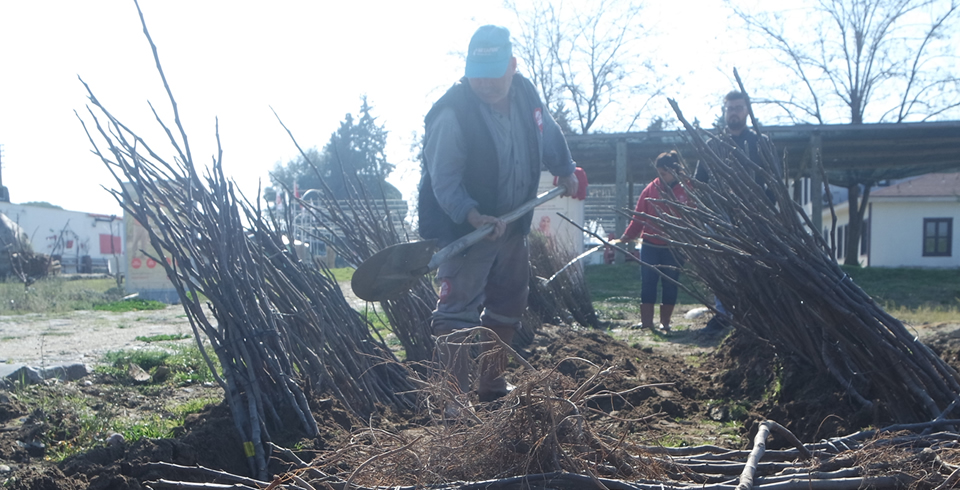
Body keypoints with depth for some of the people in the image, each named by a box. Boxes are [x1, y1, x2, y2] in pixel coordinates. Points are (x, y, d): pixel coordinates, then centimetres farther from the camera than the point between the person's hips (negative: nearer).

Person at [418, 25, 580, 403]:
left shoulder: (526, 94, -2)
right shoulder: (452, 115, -23)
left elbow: (549, 135, 19)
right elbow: (444, 180, -25)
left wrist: (565, 170, 21)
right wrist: (472, 216, -38)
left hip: (511, 226, 8)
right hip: (464, 228, -7)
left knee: (509, 305, 17)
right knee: (458, 311, -13)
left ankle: (491, 385, 34)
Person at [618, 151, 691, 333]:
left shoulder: (686, 190, -3)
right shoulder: (651, 189, 3)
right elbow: (639, 217, 4)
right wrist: (627, 236, -4)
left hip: (674, 248, -2)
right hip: (650, 246, 2)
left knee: (670, 285, 6)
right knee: (647, 284, 2)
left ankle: (665, 322, 14)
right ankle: (646, 321, 7)